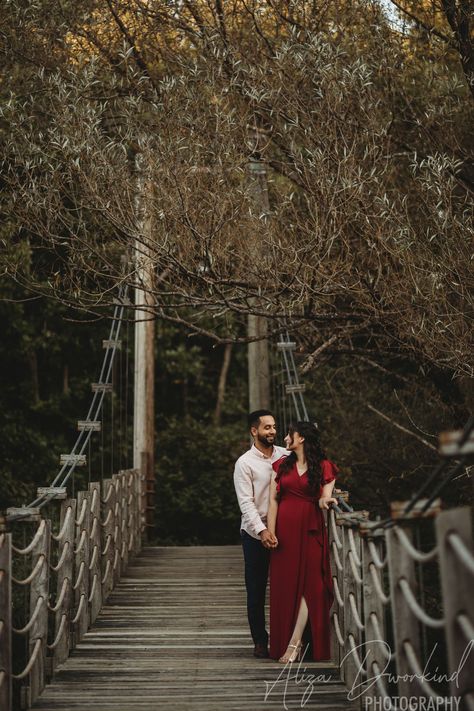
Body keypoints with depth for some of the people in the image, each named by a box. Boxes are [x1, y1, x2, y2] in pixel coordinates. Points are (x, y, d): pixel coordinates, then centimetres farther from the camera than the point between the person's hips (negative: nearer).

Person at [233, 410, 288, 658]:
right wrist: (262, 530, -23)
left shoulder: (286, 456, 6)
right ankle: (260, 640, 16)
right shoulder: (244, 463, -5)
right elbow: (246, 503, -11)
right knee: (256, 590, 5)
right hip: (255, 534, -3)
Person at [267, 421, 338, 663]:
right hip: (284, 530, 3)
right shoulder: (282, 465, 12)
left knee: (308, 584, -8)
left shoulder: (323, 467, 4)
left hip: (310, 530, -3)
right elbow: (273, 500, 6)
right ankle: (291, 642, 8)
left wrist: (325, 501, -29)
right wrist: (271, 532, -5)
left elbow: (324, 497, -4)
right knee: (284, 586, 1)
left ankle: (293, 643, -8)